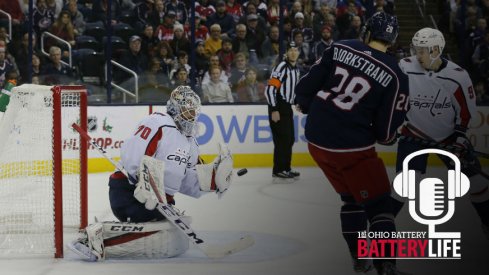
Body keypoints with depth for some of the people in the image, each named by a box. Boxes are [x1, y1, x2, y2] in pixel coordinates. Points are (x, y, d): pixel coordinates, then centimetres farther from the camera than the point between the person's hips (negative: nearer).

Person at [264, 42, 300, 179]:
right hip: (277, 107, -9)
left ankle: (286, 168, 20)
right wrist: (274, 110, -22)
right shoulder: (281, 67, -14)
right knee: (282, 139, -11)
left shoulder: (296, 69, 14)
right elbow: (270, 89, -20)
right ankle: (278, 170, -7)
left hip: (287, 107, 9)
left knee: (289, 140, 11)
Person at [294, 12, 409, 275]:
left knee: (351, 197, 23)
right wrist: (387, 137, 16)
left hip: (316, 140, 5)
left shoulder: (340, 48, 0)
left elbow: (305, 87, 0)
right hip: (353, 148, -5)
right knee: (378, 203, 6)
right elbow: (386, 132, -7)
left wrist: (309, 107, 21)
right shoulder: (395, 76, -8)